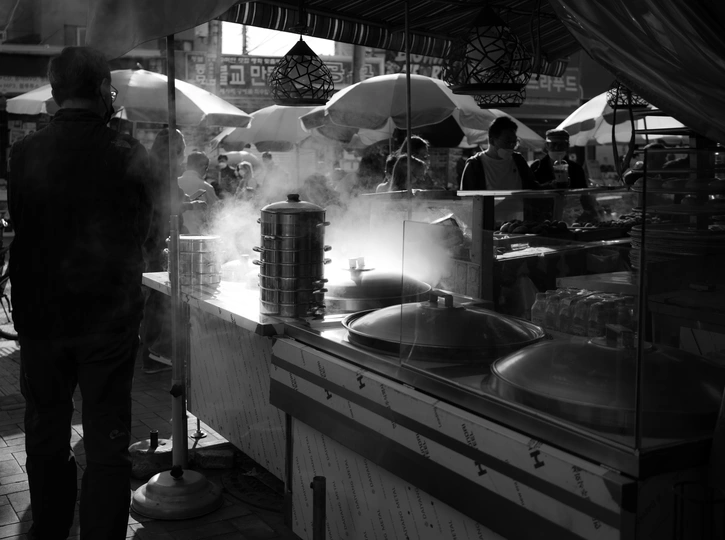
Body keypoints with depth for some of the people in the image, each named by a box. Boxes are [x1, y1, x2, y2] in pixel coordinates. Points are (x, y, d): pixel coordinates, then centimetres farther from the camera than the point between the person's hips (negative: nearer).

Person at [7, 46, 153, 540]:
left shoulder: (23, 154, -8)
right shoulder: (128, 154, -11)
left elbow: (18, 226, 3)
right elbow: (143, 228, 1)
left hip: (40, 316, 2)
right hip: (111, 317, -2)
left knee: (46, 434, 18)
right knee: (108, 439, 7)